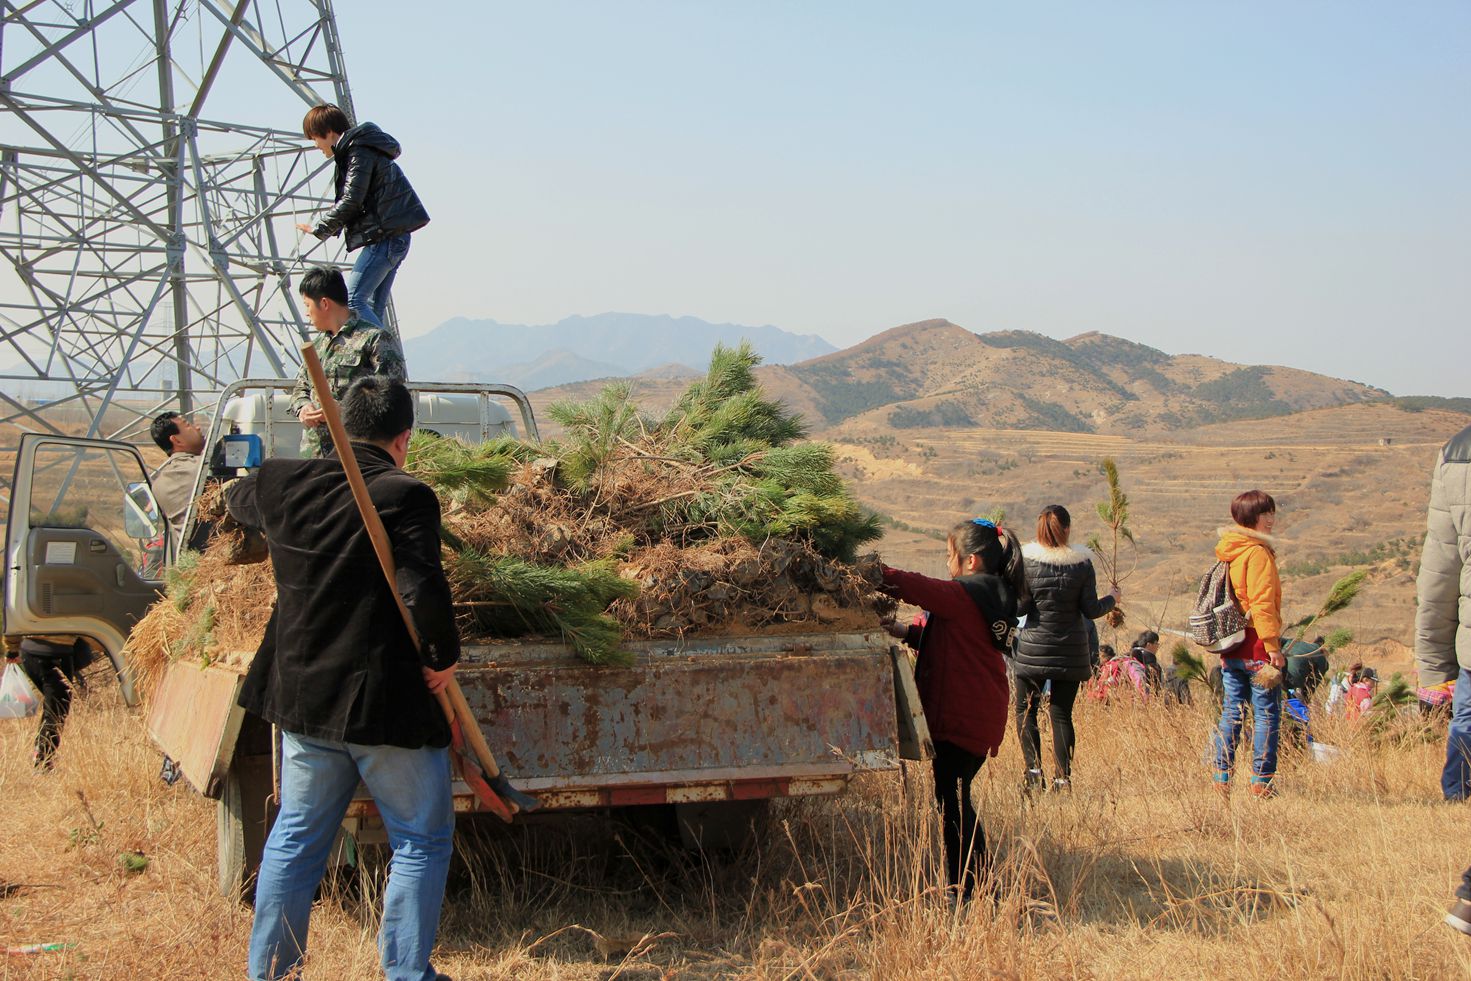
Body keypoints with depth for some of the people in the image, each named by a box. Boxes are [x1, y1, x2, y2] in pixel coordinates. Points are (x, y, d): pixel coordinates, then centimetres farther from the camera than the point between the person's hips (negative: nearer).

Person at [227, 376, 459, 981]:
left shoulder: (284, 486, 2)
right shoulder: (404, 496, -16)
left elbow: (237, 501, 25)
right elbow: (422, 591, -27)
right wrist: (443, 657, -11)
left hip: (304, 700, 6)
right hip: (387, 703, -6)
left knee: (296, 838, 18)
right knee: (421, 841, 10)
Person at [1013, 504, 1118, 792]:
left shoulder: (1026, 559, -8)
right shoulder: (1082, 563, -3)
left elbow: (1020, 606, -10)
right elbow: (1091, 610, -1)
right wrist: (1112, 599, 18)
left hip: (1033, 649, -2)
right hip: (1071, 650, 2)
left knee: (1025, 710, 9)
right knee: (1062, 714, 7)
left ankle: (1034, 771, -6)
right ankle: (1063, 777, 2)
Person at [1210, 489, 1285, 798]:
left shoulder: (1227, 553, 13)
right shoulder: (1257, 554, -13)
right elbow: (1262, 604, -18)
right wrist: (1273, 646, -17)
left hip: (1229, 647, 8)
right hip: (1256, 648, -8)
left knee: (1231, 712, 10)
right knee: (1267, 715, -1)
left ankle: (1221, 778, 10)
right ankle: (1261, 781, -2)